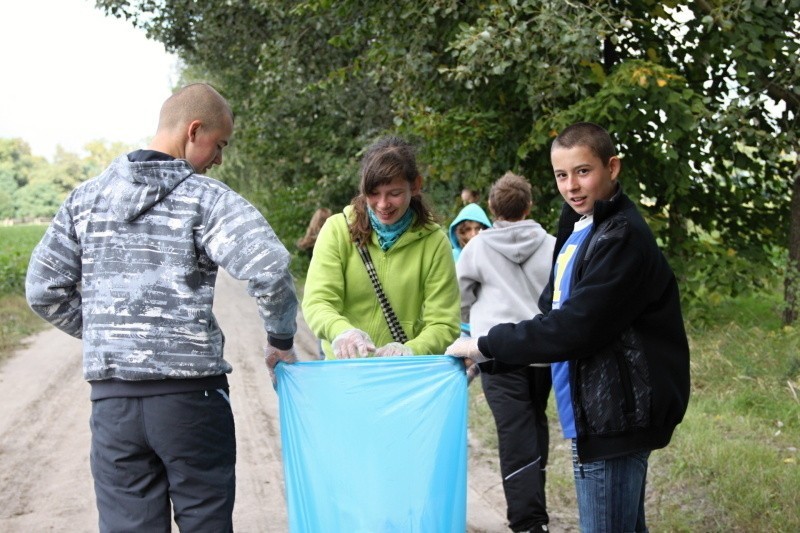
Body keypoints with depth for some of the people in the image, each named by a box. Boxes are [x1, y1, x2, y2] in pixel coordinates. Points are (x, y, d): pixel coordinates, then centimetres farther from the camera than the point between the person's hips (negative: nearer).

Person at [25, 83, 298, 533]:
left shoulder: (86, 198, 8)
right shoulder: (207, 199, -6)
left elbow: (44, 290, 10)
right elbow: (269, 268, -20)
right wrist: (282, 339, -4)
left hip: (112, 395, 4)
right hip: (190, 394, -3)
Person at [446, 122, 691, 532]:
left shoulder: (622, 237, -16)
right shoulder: (578, 230, 13)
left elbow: (574, 328, -22)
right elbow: (552, 314, 16)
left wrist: (485, 346, -15)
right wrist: (488, 359, 3)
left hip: (614, 416, -9)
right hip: (595, 411, 9)